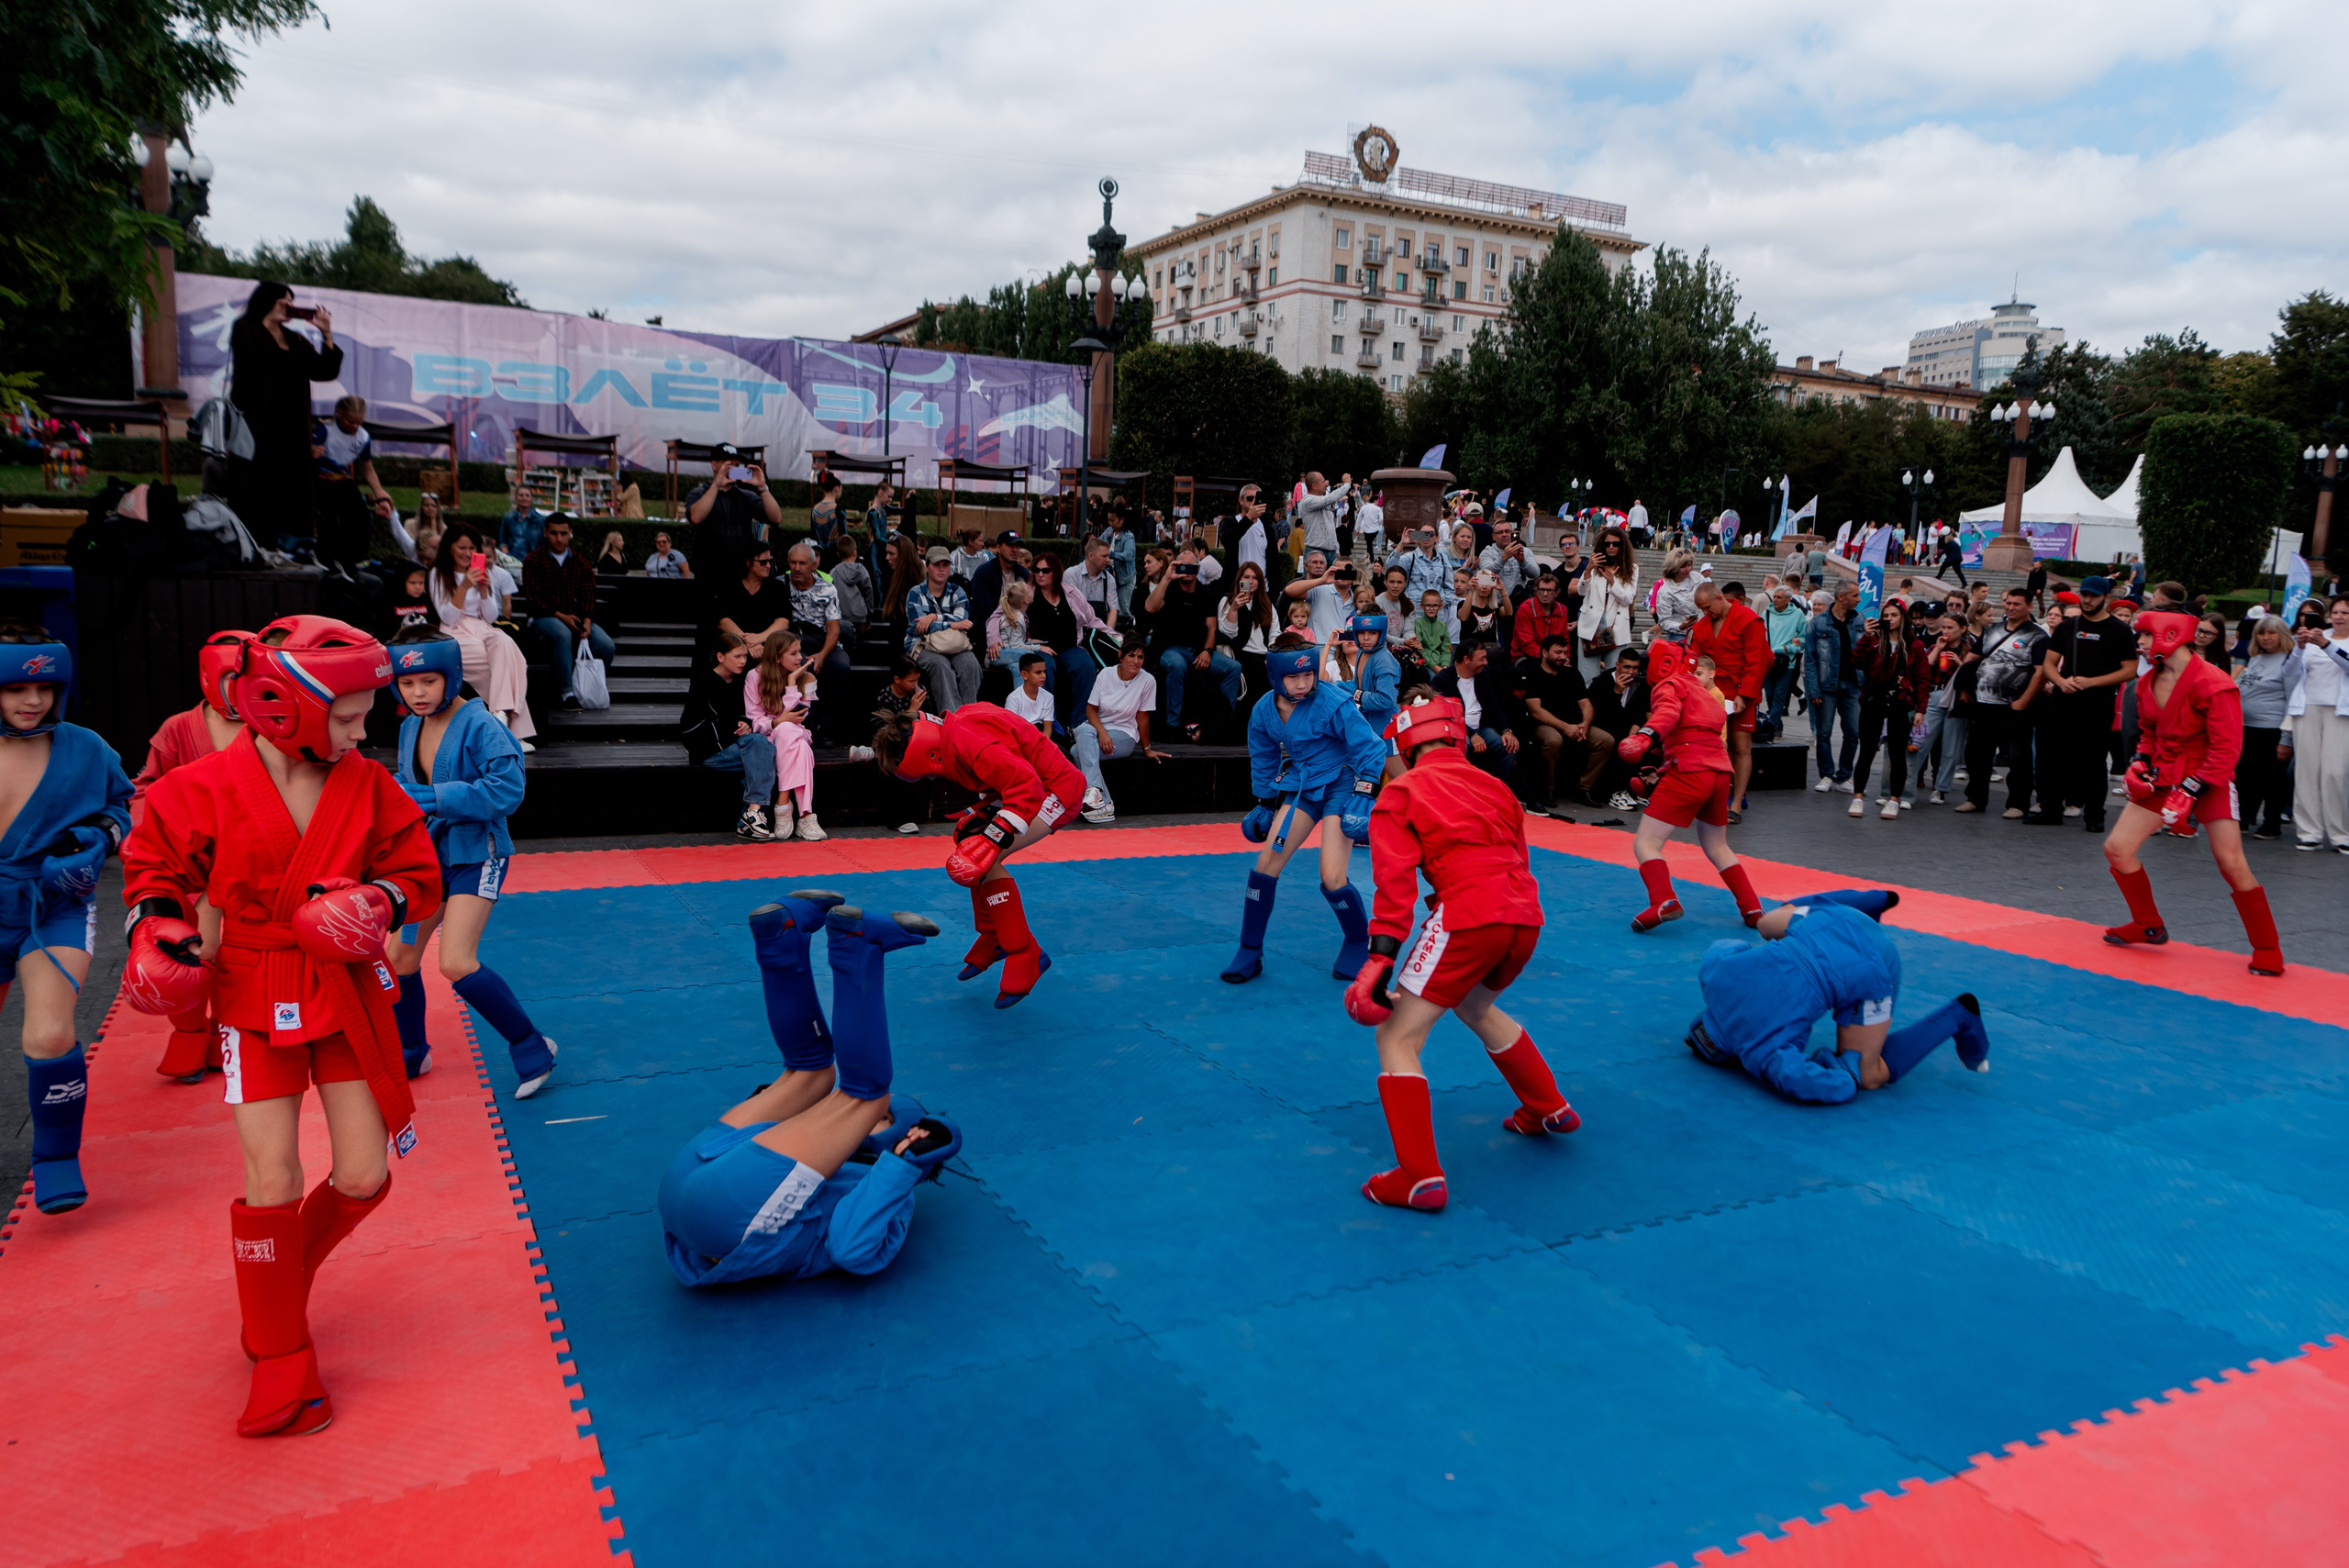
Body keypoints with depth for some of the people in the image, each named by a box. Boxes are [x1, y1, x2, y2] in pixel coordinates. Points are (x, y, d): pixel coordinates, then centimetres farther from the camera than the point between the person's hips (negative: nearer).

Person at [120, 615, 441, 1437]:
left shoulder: (369, 786, -1)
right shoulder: (208, 789, -10)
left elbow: (417, 875, 5)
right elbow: (154, 863, 6)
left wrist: (379, 903, -15)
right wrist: (154, 929, -11)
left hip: (346, 992, 3)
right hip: (257, 998, -3)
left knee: (363, 1177, 3)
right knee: (273, 1183, -5)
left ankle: (277, 1285, 35)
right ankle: (281, 1363, 14)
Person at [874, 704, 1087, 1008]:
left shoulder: (966, 740, -26)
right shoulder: (954, 729, 6)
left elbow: (1026, 785, -33)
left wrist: (995, 839, -33)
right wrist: (983, 814, 9)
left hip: (1058, 789, -11)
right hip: (1035, 786, 11)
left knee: (983, 862, -18)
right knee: (968, 841, 16)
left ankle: (1026, 957, -10)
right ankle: (993, 941, 27)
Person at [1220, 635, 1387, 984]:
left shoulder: (1332, 704, -23)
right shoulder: (1264, 712, -7)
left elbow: (1371, 749, -16)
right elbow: (1264, 761, 11)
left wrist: (1363, 800, -19)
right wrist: (1264, 805, 14)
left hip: (1341, 785, -5)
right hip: (1301, 785, 5)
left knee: (1332, 879, -14)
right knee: (1266, 862, -4)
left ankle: (1359, 942, 16)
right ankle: (1249, 953, 9)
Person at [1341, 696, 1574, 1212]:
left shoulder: (1401, 791, 7)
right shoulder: (1493, 786, 24)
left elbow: (1395, 879, -5)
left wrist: (1381, 957, -10)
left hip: (1468, 914, -7)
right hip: (1527, 915, 7)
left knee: (1397, 1037, 2)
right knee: (1474, 1006, 34)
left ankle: (1421, 1178, -7)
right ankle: (1550, 1110, 44)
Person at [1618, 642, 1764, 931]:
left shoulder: (1667, 686, 3)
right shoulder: (1702, 692, 27)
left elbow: (1668, 711, -19)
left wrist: (1646, 734, -39)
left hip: (1689, 771, -8)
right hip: (1720, 769, 8)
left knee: (1645, 843, -8)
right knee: (1716, 846, 27)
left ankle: (1664, 901, -30)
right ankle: (1752, 908, 24)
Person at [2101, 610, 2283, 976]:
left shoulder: (2213, 685, -20)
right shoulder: (2148, 682, 4)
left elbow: (2227, 749, -19)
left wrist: (2190, 791, -23)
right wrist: (2139, 763, 0)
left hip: (2209, 780, -7)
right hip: (2162, 777, 7)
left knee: (2232, 865, -11)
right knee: (2117, 848, 1)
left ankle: (2268, 952, 5)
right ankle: (2149, 927, 21)